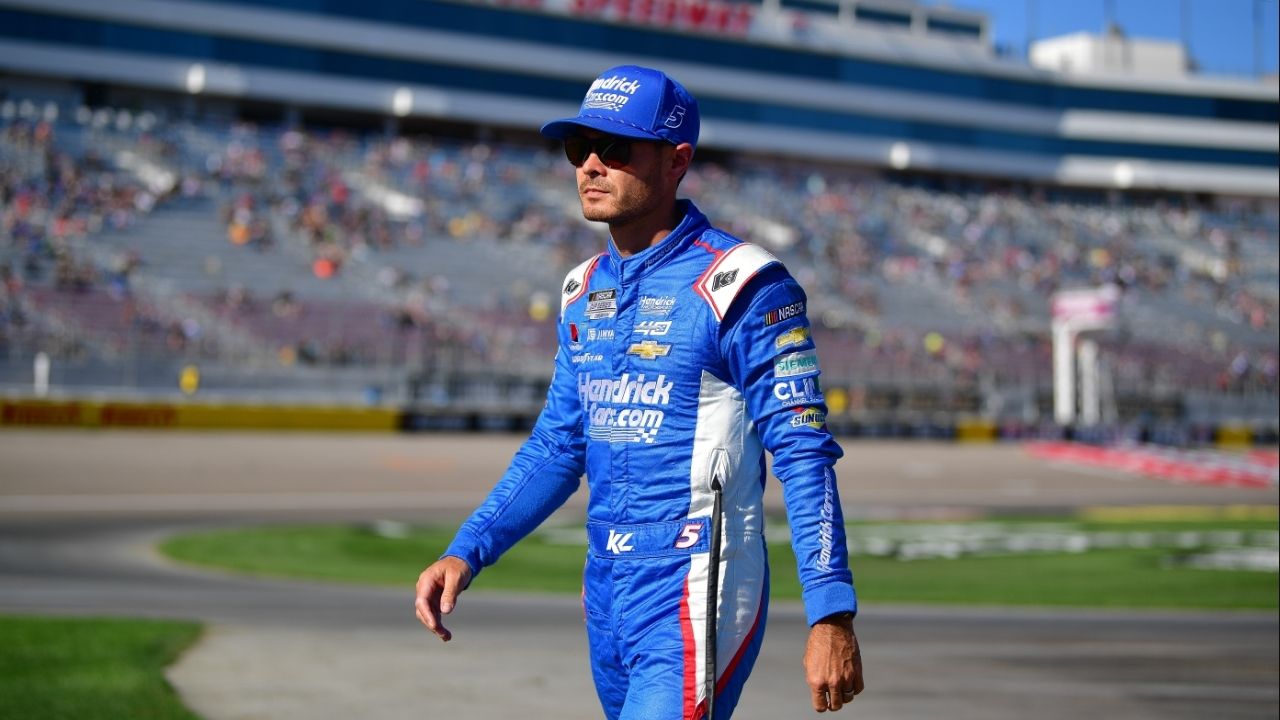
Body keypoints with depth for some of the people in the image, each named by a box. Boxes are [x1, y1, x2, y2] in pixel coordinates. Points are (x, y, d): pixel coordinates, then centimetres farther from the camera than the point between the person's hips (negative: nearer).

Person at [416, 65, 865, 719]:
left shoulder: (738, 285, -10)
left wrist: (831, 617, -21)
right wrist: (466, 552, 8)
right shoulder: (585, 291, 13)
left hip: (695, 600, -8)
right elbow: (557, 447, 20)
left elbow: (804, 456, -14)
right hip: (606, 596, 8)